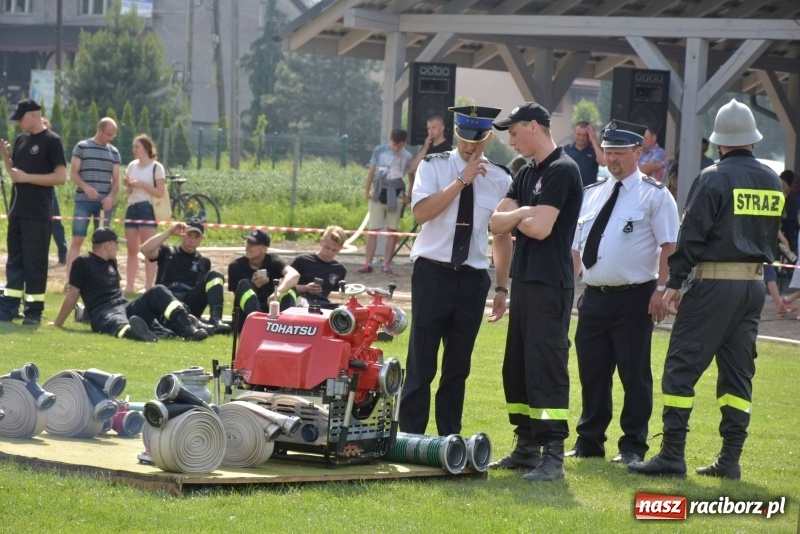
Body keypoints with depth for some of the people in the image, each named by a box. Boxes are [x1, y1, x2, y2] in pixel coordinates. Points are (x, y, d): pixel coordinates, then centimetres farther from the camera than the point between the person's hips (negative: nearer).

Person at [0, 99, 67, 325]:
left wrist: (27, 177, -18)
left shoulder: (51, 141, -9)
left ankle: (34, 310, 1)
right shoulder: (21, 140, 13)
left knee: (35, 261, -3)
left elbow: (61, 177, -15)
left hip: (38, 214, -7)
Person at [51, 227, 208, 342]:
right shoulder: (83, 263, 2)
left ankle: (187, 330, -37)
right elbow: (72, 295, 4)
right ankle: (131, 331, -82)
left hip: (125, 307, 7)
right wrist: (57, 324, 6)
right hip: (103, 313, -7)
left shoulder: (111, 262, 24)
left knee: (158, 292, -15)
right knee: (116, 321, -43)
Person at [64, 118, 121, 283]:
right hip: (83, 201, -4)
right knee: (77, 240, -7)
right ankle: (70, 280, -8)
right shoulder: (82, 147, 1)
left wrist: (111, 197, -10)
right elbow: (73, 173, -2)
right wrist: (85, 187, -20)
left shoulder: (114, 152, 10)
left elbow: (116, 180, 9)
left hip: (105, 203, 4)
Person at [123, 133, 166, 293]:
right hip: (132, 208, 6)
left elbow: (160, 192, -9)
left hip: (147, 209, -6)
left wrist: (141, 185, -15)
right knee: (131, 250, 6)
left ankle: (148, 286, -6)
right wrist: (128, 186, -3)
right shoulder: (132, 166, 13)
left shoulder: (156, 167, -4)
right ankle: (129, 286, 8)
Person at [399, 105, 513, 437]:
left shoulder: (500, 179, 4)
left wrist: (501, 287, 7)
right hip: (433, 272, -3)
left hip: (473, 278, 3)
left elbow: (502, 235, 9)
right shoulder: (433, 167, -2)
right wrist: (462, 180, -18)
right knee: (421, 361, -1)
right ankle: (410, 435, 5)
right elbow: (420, 212, -17)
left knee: (458, 364, 9)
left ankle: (450, 438, 17)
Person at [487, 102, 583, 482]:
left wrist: (516, 218, 0)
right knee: (517, 366, 13)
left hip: (550, 283, -10)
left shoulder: (562, 171, -11)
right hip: (524, 279, 10)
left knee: (546, 367, -11)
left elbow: (540, 228, -19)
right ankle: (527, 447, 20)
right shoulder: (526, 174, 17)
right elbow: (497, 223, 10)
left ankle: (553, 456, -12)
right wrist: (521, 215, -8)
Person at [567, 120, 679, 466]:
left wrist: (661, 289, -17)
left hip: (634, 298, -6)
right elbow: (576, 246, 18)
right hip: (593, 296, 6)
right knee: (592, 372, 11)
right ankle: (589, 442, 20)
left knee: (634, 374, 0)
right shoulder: (591, 194, 14)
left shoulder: (654, 195, -4)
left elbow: (669, 246, -9)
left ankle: (633, 447, 7)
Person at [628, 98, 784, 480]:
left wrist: (674, 283, -6)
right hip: (755, 283, 6)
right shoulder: (772, 181, 9)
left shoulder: (714, 178, -10)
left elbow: (691, 235, -11)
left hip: (714, 281, -6)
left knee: (681, 367, -3)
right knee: (738, 372, 9)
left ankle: (672, 456, -7)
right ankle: (730, 460, 7)